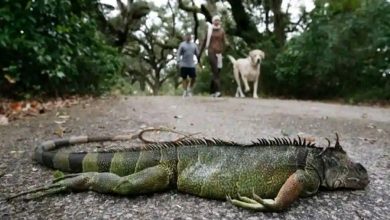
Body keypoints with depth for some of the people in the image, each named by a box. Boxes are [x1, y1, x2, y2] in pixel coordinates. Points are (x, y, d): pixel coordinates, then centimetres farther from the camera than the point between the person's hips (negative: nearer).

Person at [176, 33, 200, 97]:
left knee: (193, 78, -3)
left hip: (192, 65, 3)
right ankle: (185, 91, 9)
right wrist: (178, 62, -11)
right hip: (184, 65, -3)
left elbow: (197, 54, 17)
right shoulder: (182, 44, 3)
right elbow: (178, 54, 0)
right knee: (184, 78, 0)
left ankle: (190, 89, 17)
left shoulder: (194, 45, 12)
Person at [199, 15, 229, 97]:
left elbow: (225, 41, 3)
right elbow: (205, 41, 10)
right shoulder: (209, 30, 5)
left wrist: (227, 44, -22)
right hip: (211, 52, -3)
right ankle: (218, 91, -25)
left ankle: (212, 91, 19)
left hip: (219, 53, 3)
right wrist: (200, 52, 12)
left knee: (216, 72, 6)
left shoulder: (222, 31, 11)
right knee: (215, 72, -18)